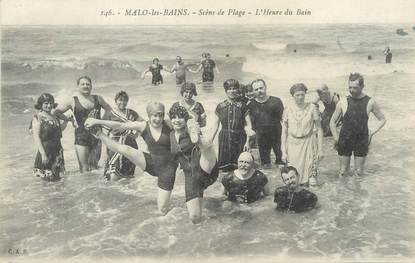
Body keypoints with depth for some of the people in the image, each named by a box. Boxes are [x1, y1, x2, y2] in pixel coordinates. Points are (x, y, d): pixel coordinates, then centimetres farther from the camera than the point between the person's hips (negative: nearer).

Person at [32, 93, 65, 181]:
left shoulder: (54, 117, 11)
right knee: (49, 179, -7)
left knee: (57, 179, 11)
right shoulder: (37, 118, -10)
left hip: (57, 151, 7)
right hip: (46, 151, -7)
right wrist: (43, 154, -20)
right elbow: (36, 137, -15)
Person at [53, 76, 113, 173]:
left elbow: (109, 109, 22)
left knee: (94, 166, 9)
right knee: (84, 168, -4)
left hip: (97, 135, 3)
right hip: (81, 137, -3)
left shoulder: (98, 99, 7)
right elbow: (56, 112, 1)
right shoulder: (73, 101, -1)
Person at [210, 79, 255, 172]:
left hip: (239, 139, -1)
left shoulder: (242, 106, 2)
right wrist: (210, 141, 4)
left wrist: (247, 141, -7)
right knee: (225, 167, 1)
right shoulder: (220, 107, 5)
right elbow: (215, 125, 9)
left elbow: (247, 125, 1)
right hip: (224, 139, 1)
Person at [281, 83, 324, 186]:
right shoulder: (288, 110, 3)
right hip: (293, 145, 1)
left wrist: (320, 150, 0)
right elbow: (284, 132, 7)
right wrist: (284, 152, 3)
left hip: (309, 144, -1)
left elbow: (319, 129, 2)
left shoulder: (312, 108, -1)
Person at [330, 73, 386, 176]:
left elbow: (382, 119, 9)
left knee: (359, 172, 4)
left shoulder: (370, 102, -5)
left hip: (362, 141, 0)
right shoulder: (343, 103, -5)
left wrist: (371, 133, -1)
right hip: (345, 141, 0)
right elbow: (332, 121, 6)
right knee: (343, 172, 3)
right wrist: (336, 139, 1)